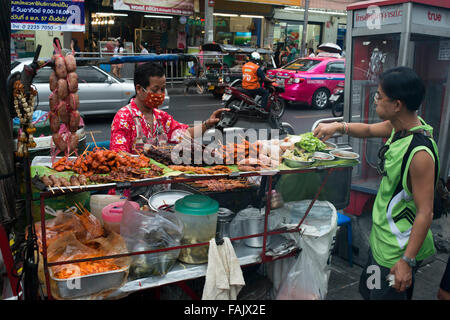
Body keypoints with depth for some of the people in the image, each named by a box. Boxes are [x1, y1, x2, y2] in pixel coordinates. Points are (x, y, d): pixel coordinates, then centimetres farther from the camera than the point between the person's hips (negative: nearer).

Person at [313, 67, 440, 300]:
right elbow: (369, 130, 17)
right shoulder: (399, 126, -4)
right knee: (367, 290, 25)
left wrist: (407, 261, -22)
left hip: (398, 248, -9)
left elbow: (425, 213, -26)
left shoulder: (420, 153, -30)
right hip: (382, 235, 9)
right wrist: (339, 126, 0)